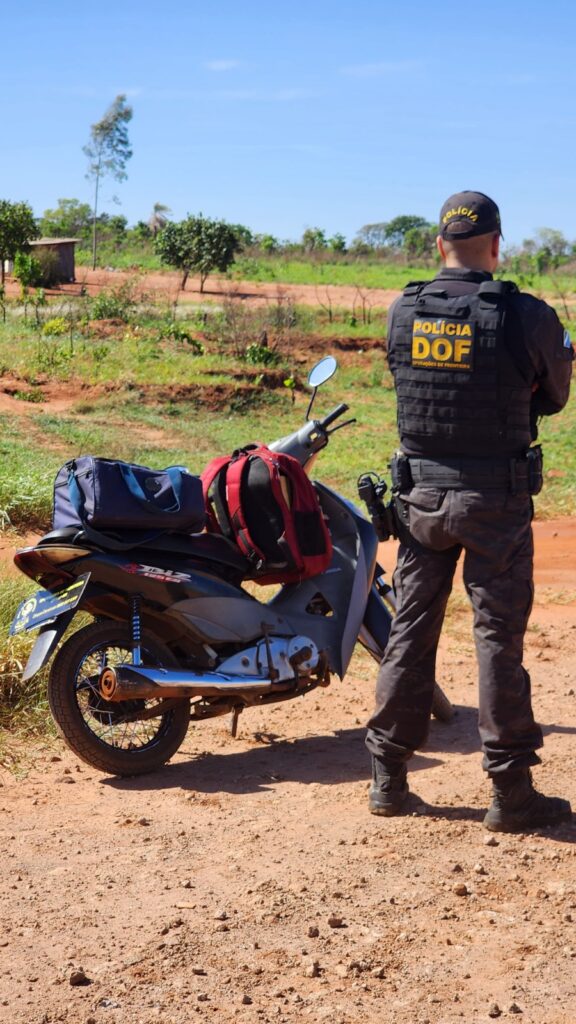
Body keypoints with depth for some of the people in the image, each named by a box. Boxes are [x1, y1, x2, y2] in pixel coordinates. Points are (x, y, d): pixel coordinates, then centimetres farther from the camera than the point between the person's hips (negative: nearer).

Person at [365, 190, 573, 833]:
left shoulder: (402, 314, -2)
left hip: (420, 494, 4)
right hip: (496, 499, -3)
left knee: (410, 632, 12)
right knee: (498, 639, 3)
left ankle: (388, 778, 18)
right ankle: (510, 791, 9)